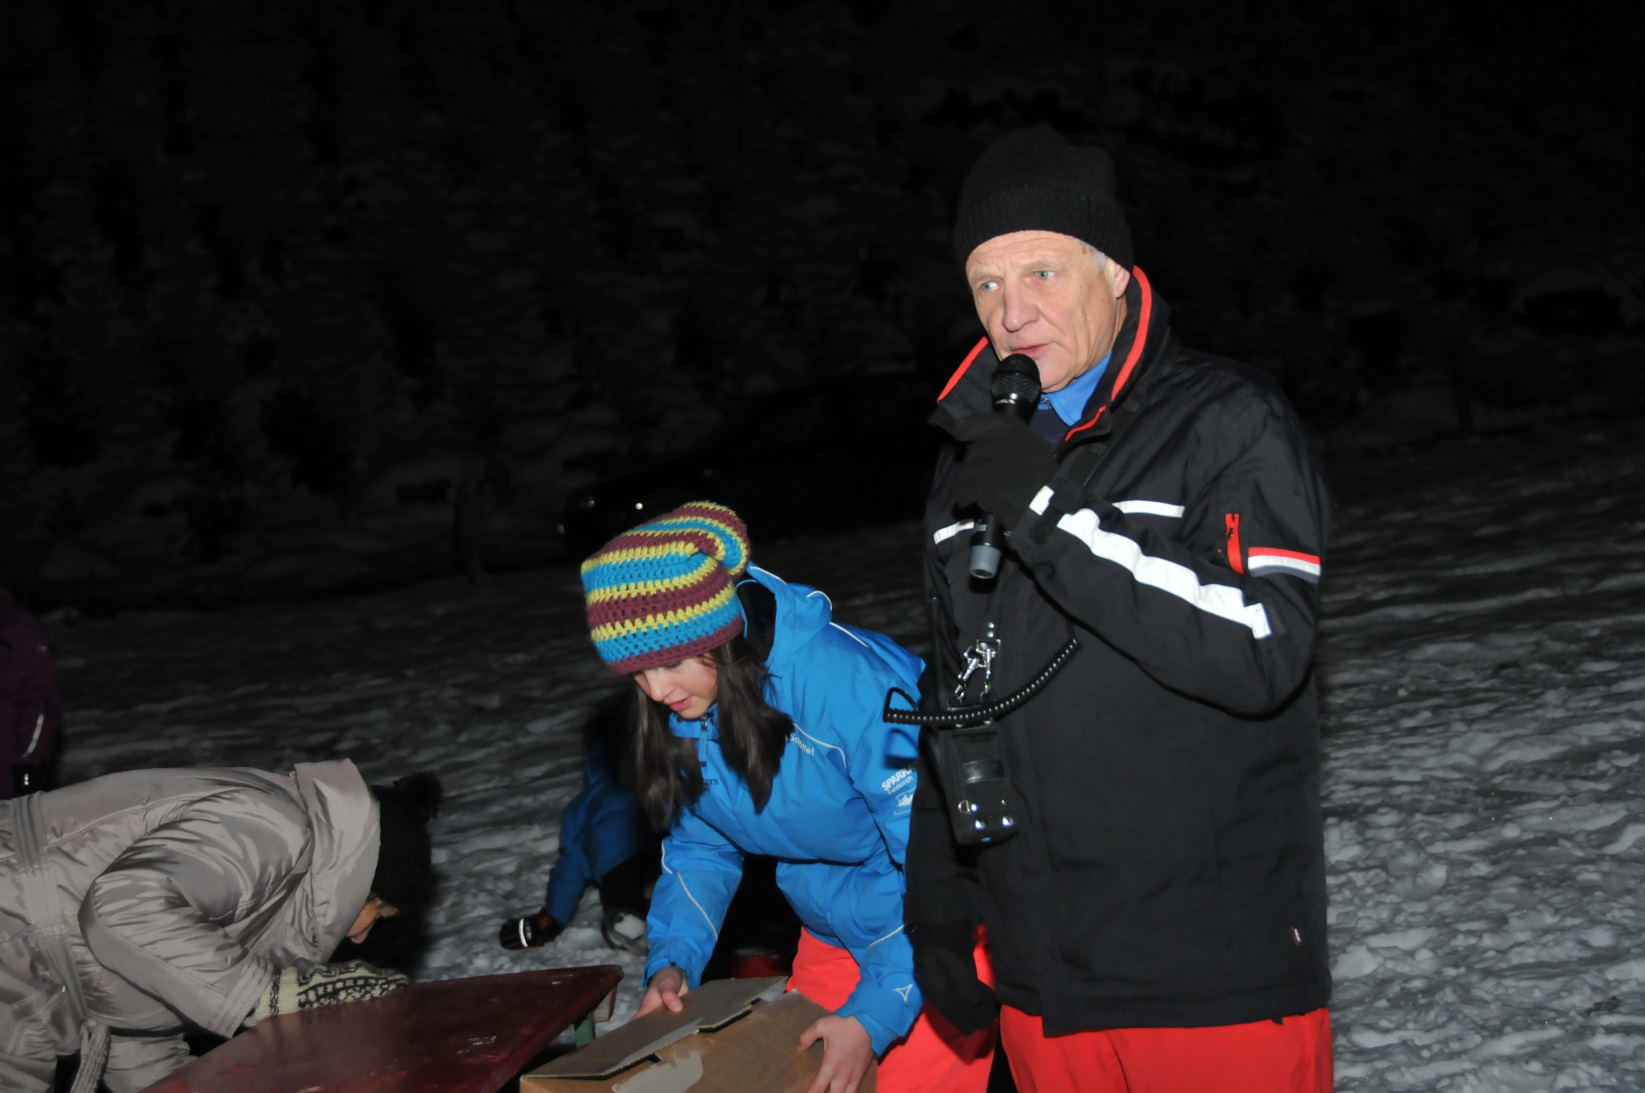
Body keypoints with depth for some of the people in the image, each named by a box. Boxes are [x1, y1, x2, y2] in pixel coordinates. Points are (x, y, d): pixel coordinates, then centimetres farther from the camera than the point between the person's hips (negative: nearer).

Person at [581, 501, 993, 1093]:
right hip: (834, 934, 7)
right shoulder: (678, 712, -9)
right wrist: (673, 959, -10)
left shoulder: (846, 681, -33)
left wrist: (876, 1013, -29)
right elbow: (699, 847, 7)